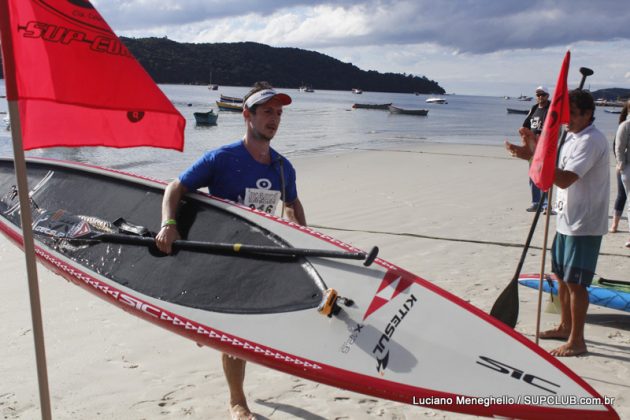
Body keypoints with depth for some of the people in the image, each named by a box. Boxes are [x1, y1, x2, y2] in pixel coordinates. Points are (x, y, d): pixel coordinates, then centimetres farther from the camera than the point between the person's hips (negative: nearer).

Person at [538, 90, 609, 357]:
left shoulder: (591, 141, -20)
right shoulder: (572, 137, 12)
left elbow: (565, 179, -31)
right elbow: (557, 173, 17)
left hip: (584, 224, -10)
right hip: (567, 219, 10)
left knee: (575, 282, -3)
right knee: (562, 276, 19)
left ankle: (576, 341, 9)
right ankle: (565, 327, 35)